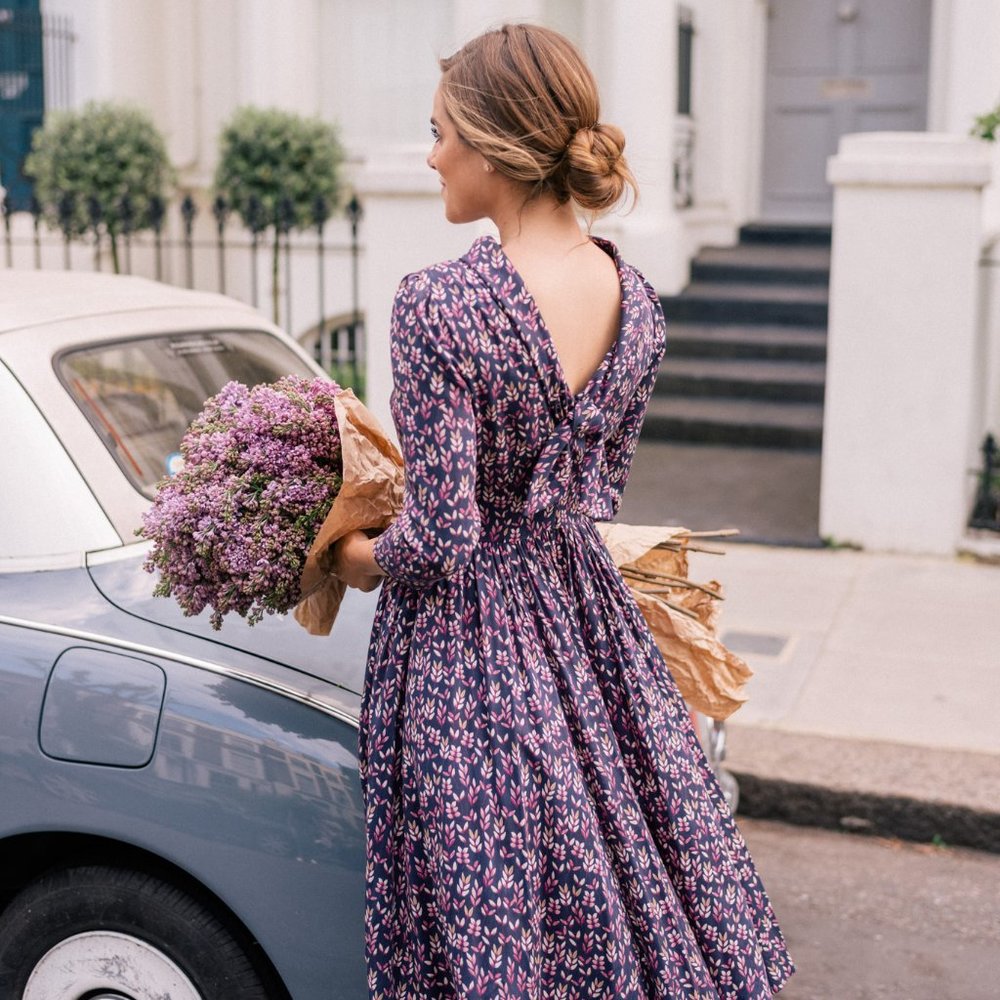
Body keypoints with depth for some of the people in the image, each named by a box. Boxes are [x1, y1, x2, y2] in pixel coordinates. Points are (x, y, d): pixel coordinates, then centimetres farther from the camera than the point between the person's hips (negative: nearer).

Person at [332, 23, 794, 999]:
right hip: (589, 614, 7)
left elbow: (441, 538, -21)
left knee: (500, 921, 10)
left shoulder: (439, 305, -22)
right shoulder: (635, 302, -1)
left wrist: (363, 558, -2)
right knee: (630, 871, 23)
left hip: (468, 638, -6)